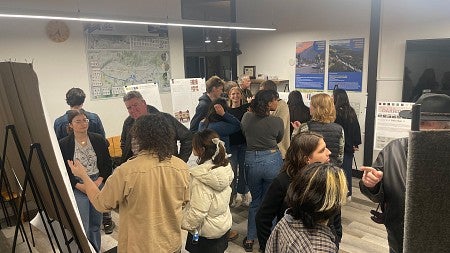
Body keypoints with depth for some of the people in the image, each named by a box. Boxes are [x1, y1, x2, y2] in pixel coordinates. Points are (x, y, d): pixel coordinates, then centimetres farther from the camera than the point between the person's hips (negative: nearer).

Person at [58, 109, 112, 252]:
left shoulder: (99, 140, 0)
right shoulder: (63, 144, -6)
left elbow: (108, 164, 3)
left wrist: (99, 181, -9)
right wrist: (79, 185, -13)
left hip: (98, 186, 3)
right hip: (77, 189, -2)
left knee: (96, 224, 14)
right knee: (83, 228, -1)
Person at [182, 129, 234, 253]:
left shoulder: (201, 179, -30)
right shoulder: (226, 167, -9)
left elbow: (198, 211, -28)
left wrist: (185, 224, -11)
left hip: (206, 233, -6)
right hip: (224, 224, 6)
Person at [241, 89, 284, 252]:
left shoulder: (246, 117, -5)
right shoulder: (277, 121, -11)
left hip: (251, 161, 2)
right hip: (272, 161, -2)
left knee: (255, 201, 20)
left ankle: (250, 239, 27)